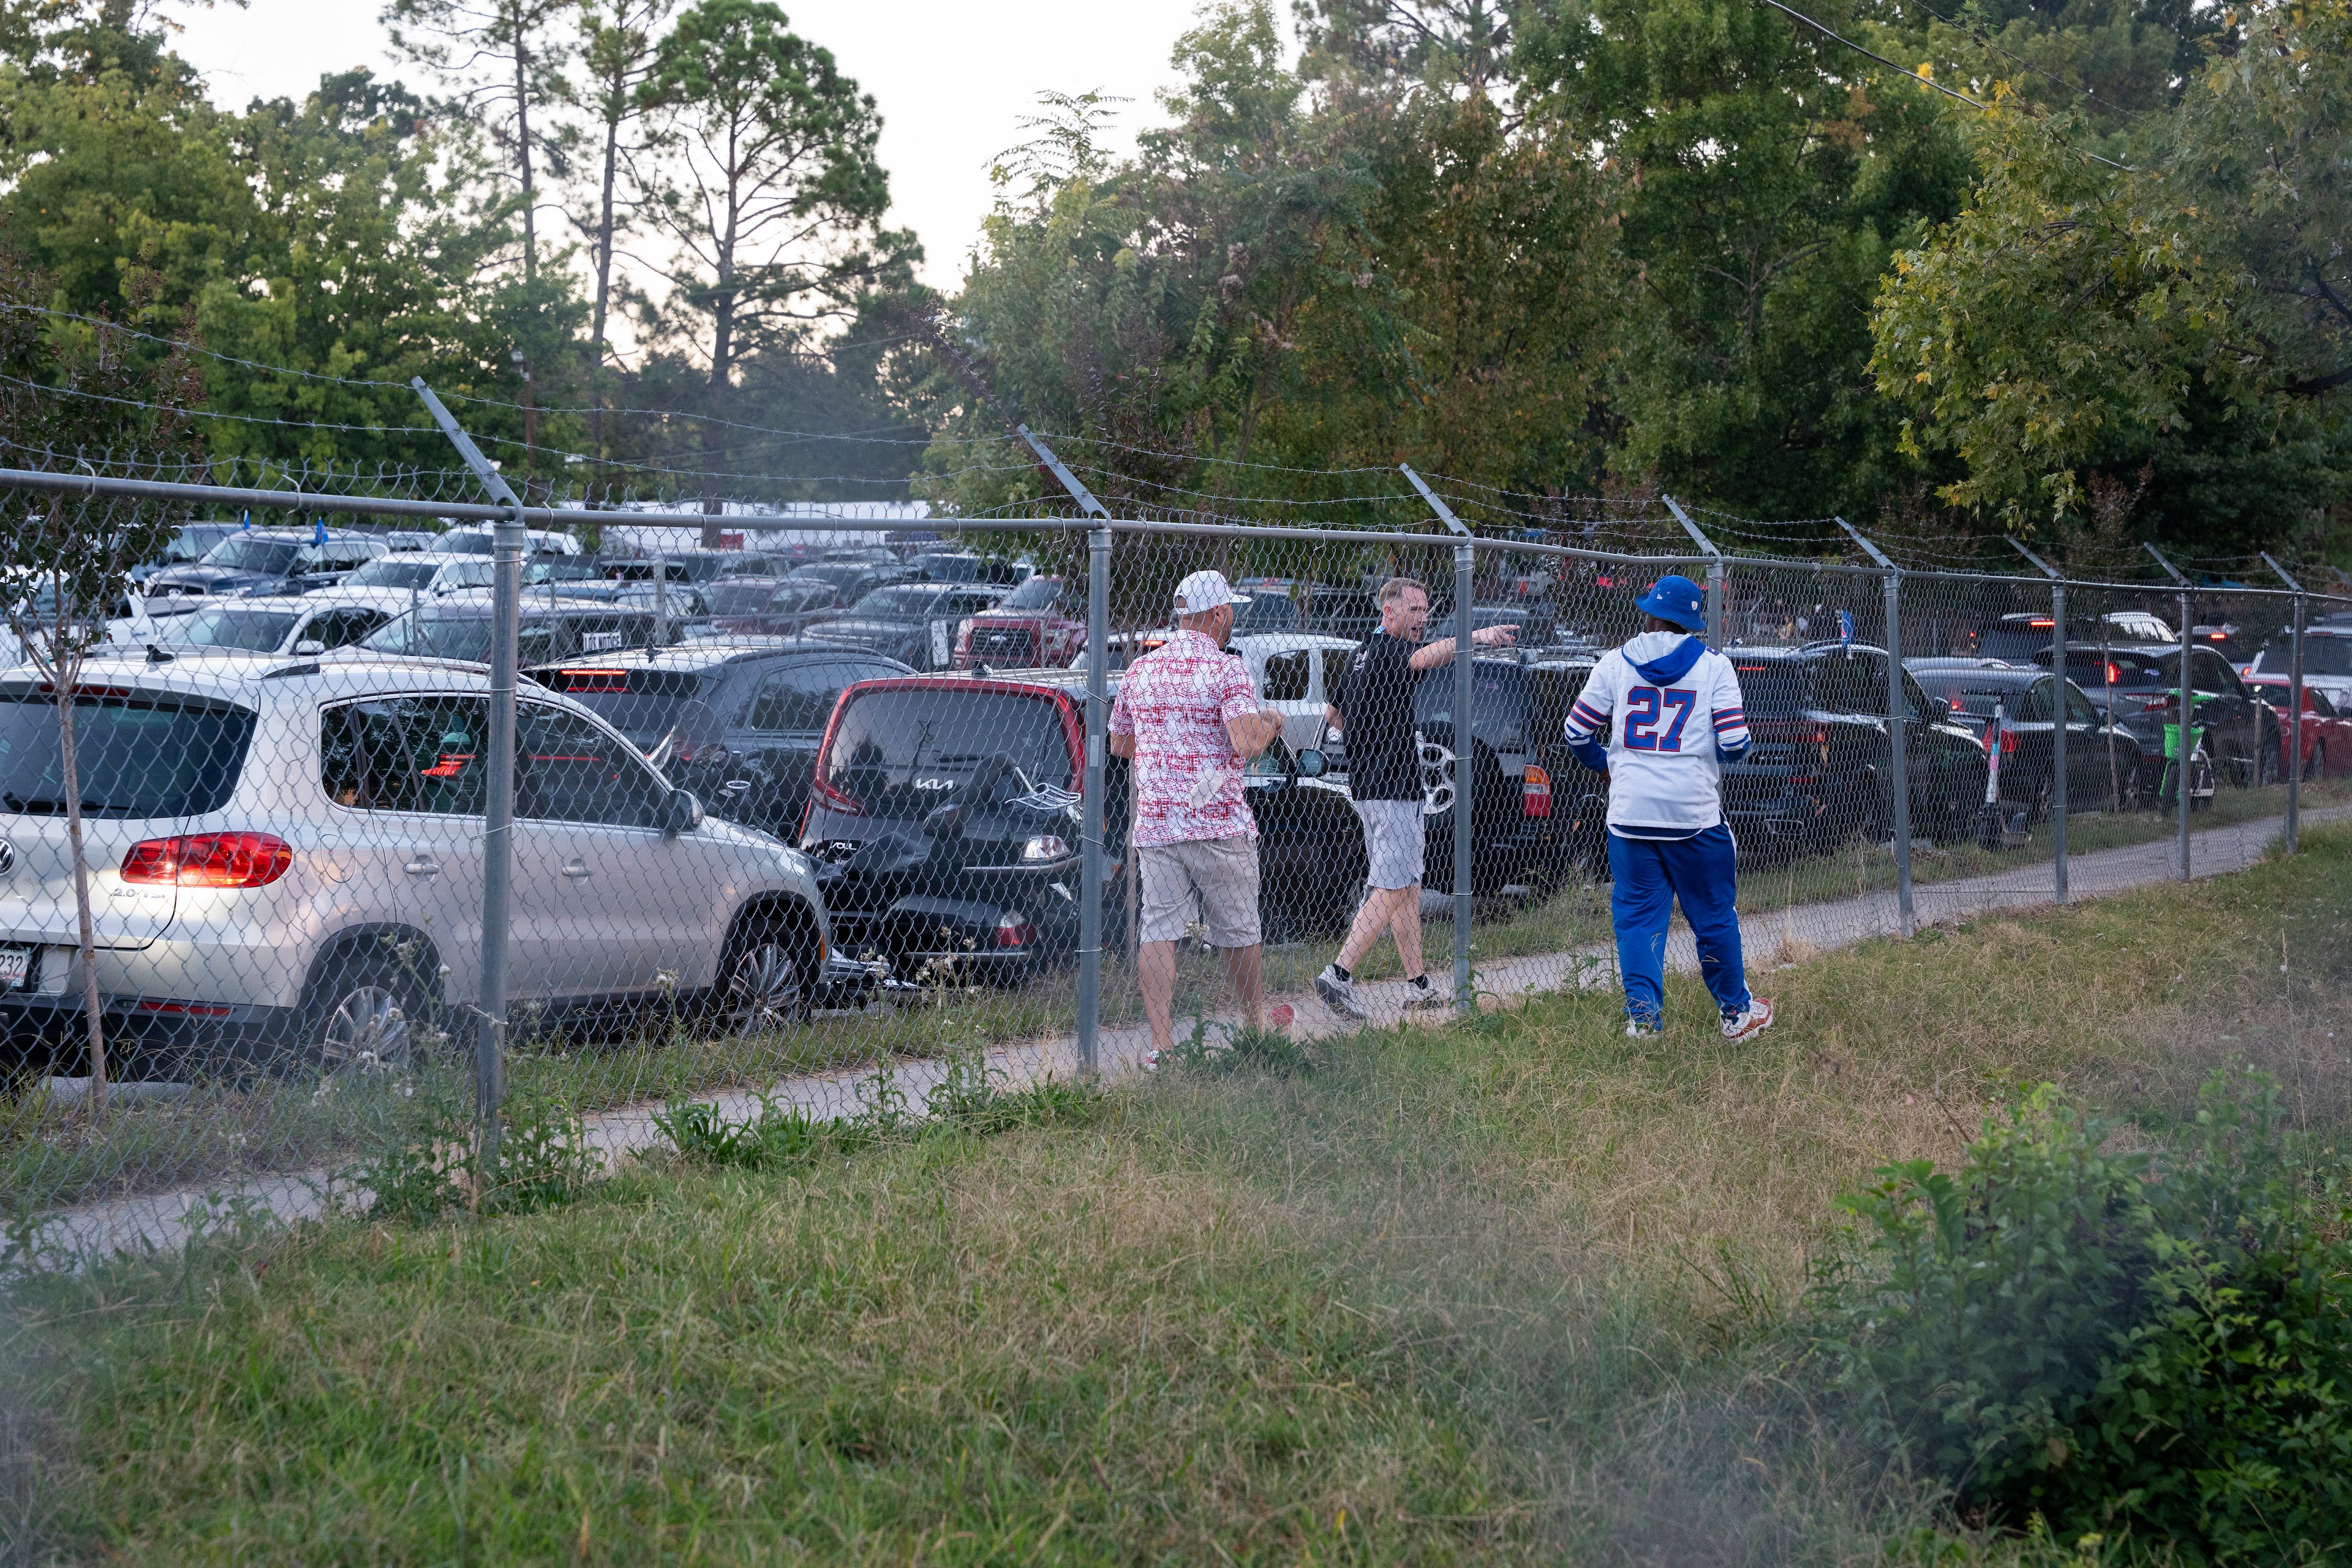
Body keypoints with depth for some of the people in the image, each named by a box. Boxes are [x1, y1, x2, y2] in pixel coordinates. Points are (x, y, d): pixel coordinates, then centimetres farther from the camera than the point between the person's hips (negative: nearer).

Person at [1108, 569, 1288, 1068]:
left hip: (1155, 823, 4)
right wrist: (1271, 723, 0)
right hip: (1219, 822, -4)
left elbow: (1118, 744, 19)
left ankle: (1161, 1042, -11)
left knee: (1157, 930, -2)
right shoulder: (1226, 670, -9)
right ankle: (1257, 1022, 29)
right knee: (1237, 929, 13)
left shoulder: (1139, 670, 9)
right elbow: (1247, 744, -20)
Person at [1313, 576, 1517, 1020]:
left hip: (1367, 781, 10)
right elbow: (1425, 657, -38)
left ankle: (1417, 985, 19)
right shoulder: (1390, 650, -13)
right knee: (1391, 890, -12)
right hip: (1393, 787, -10)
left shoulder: (1361, 655, 17)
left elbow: (1333, 712, 28)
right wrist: (1474, 636, -50)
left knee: (1408, 885, 15)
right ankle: (1339, 974, -20)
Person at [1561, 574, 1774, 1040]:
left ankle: (1642, 1011, -5)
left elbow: (1577, 731, 4)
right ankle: (1736, 1013, 21)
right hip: (1695, 812, -1)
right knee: (1714, 914, 11)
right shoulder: (1713, 666, -1)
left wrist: (1602, 765, 24)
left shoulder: (1615, 662, 3)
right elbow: (1735, 743, -8)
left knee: (1637, 914, 8)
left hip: (1630, 812, 1)